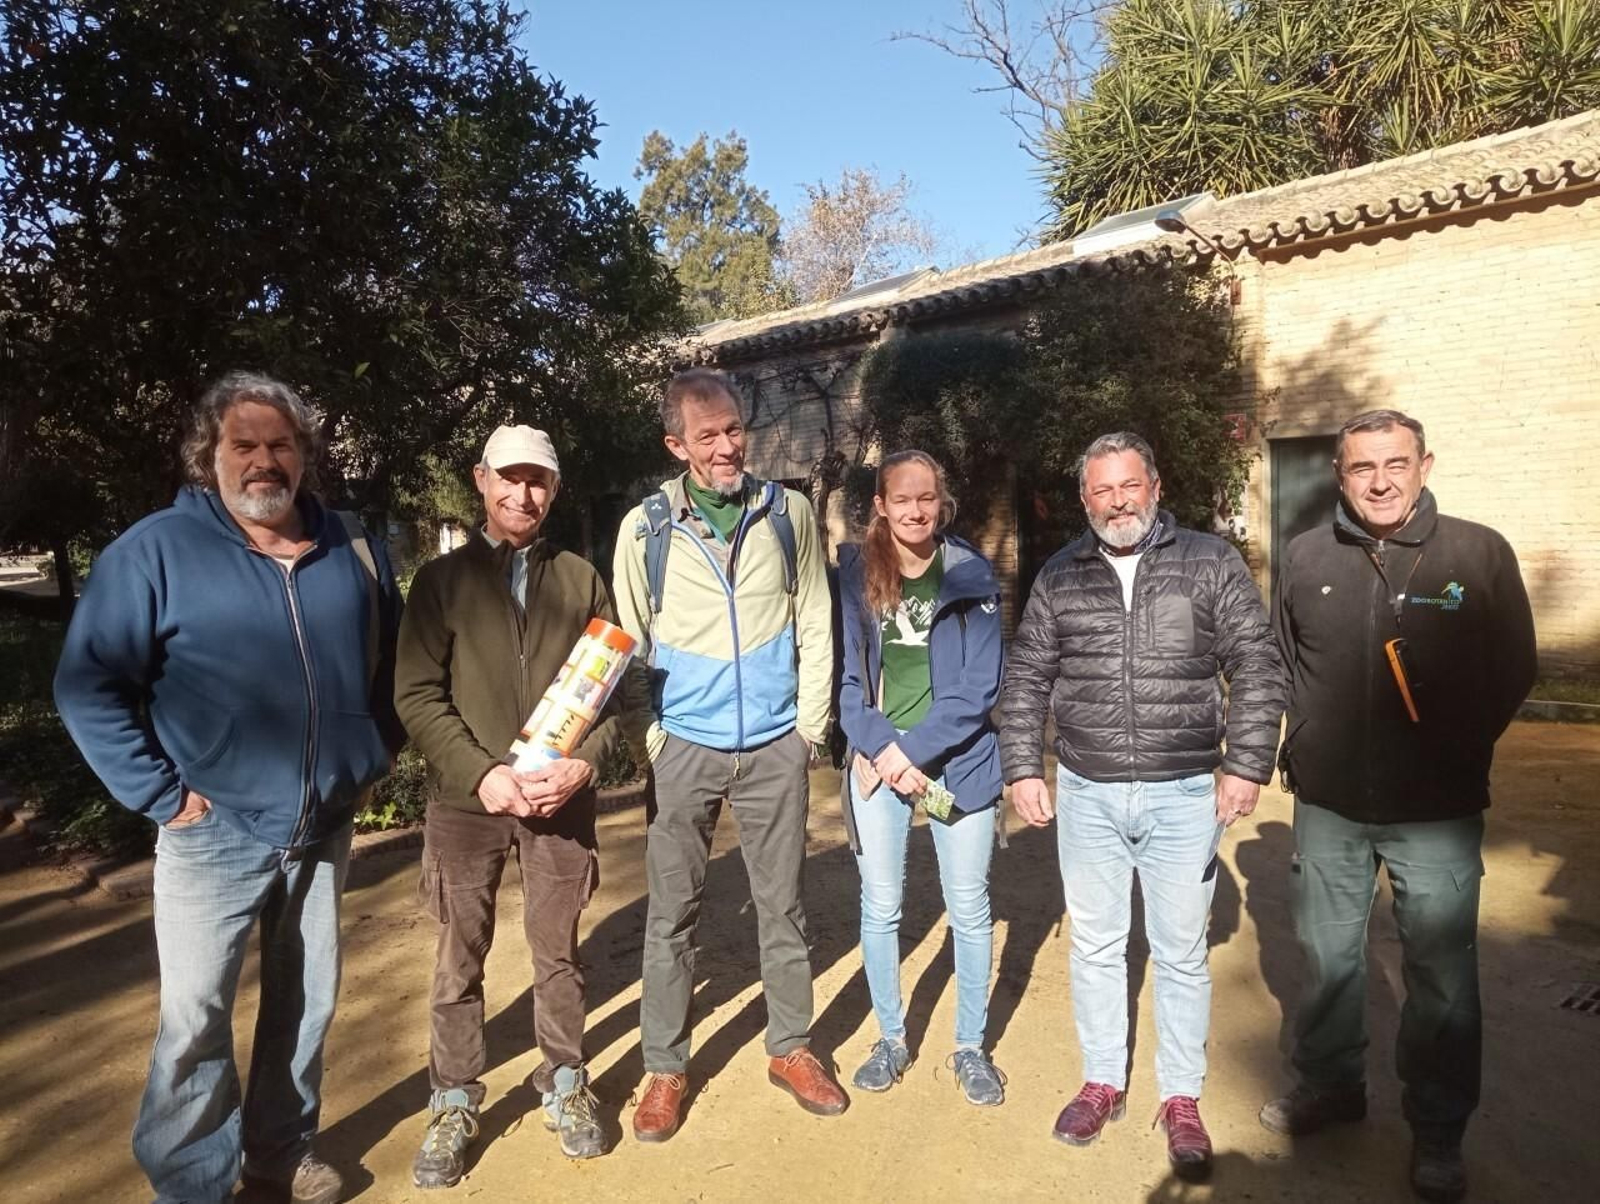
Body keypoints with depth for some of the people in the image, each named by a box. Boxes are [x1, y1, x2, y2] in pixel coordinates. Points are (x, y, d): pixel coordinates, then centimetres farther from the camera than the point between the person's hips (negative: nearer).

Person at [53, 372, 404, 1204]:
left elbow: (394, 658, 16)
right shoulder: (156, 549, -9)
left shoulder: (351, 548, 4)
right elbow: (88, 686, -9)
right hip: (214, 833, -4)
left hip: (325, 828, 4)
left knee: (306, 1001, 17)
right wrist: (160, 794, -12)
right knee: (194, 1019, 4)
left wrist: (378, 752, 8)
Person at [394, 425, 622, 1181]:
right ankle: (453, 1104, 26)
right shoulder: (441, 578, 2)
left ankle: (565, 1085, 30)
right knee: (459, 958, 9)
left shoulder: (581, 578, 6)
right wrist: (482, 774, -15)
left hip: (562, 799, 1)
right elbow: (417, 695, -5)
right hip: (466, 800, 0)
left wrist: (583, 763, -11)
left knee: (558, 950, 12)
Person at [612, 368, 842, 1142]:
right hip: (685, 747, -1)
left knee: (783, 906, 12)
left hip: (775, 745, 1)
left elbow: (814, 624, 4)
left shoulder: (788, 513, 0)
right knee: (671, 914, 8)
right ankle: (666, 1068, 25)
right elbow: (629, 645, 1)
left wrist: (812, 723, 0)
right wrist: (648, 741, -5)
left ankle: (791, 1049, 30)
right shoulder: (644, 528, -3)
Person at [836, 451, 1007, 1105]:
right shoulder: (854, 575, 0)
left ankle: (970, 1047, 28)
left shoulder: (972, 576, -4)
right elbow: (845, 678, -1)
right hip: (876, 762, 1)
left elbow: (979, 685, -8)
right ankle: (891, 1037, 30)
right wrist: (884, 749, -14)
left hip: (958, 762, -1)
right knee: (879, 907, 10)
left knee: (969, 909, 9)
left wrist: (913, 749, -15)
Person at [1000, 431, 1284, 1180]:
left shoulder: (1211, 564, -2)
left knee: (1181, 955, 10)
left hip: (1184, 795, -2)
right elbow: (1025, 679, 6)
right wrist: (1023, 770, 0)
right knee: (1095, 946, 14)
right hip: (1085, 795, 2)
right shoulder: (1059, 576, 3)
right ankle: (1102, 1082, 32)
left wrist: (1245, 766, -10)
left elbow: (1256, 670, -3)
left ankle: (1181, 1100, 28)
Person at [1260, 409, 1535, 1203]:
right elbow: (1279, 664, 9)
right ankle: (1329, 1085, 39)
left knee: (1441, 975, 10)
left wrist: (1457, 753, -3)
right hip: (1327, 805, 2)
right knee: (1329, 957, 17)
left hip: (1437, 811, -2)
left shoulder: (1480, 553, -7)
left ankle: (1437, 1134, 30)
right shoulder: (1305, 558, -2)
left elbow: (1513, 669, 0)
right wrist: (1302, 746, 2)